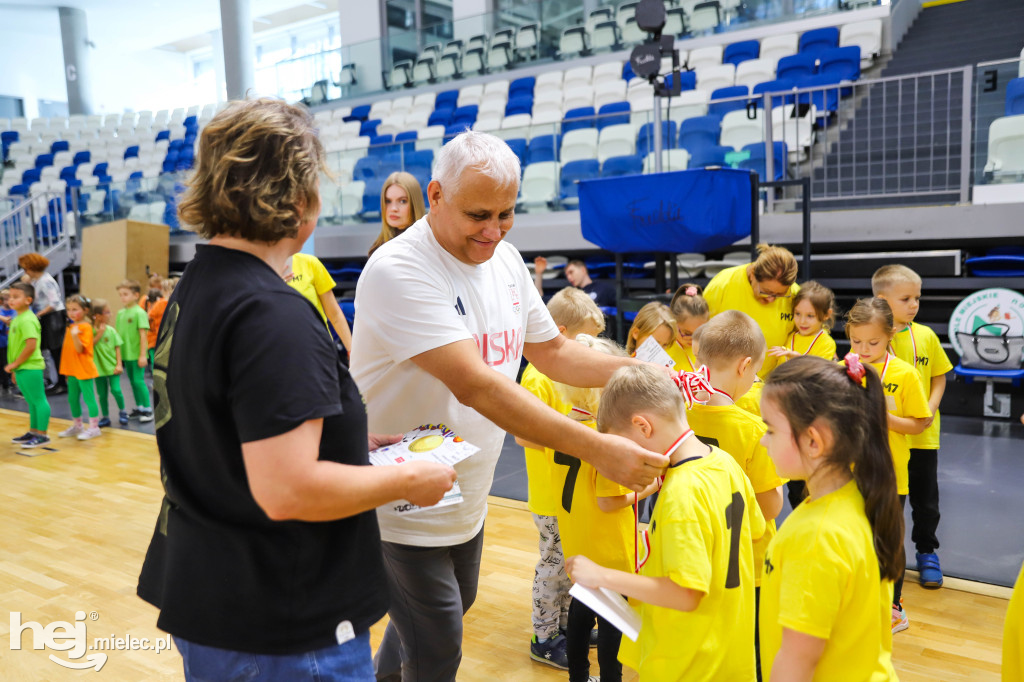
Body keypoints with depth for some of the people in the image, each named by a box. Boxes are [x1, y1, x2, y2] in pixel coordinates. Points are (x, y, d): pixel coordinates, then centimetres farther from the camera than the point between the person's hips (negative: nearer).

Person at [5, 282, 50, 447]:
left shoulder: (27, 320, -17)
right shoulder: (17, 318, 14)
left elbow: (31, 345, -25)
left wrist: (15, 364, -16)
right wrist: (15, 368, 20)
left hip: (30, 368, -10)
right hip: (22, 369, 10)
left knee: (38, 400, -2)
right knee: (32, 401, 17)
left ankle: (42, 435, 4)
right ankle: (33, 431, 27)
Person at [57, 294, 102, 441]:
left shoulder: (85, 327, -13)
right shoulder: (71, 326, 11)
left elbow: (80, 349, -19)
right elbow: (69, 349, 17)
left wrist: (75, 336, -35)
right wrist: (66, 369, 17)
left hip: (84, 371, -9)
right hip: (72, 370, 9)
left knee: (89, 398, -2)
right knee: (72, 399, 15)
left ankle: (94, 427, 6)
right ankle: (77, 426, 28)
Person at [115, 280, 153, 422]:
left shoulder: (139, 312, -11)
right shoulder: (120, 313, 9)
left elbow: (143, 334, -13)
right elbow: (118, 333, 14)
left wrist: (143, 355, -16)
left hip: (137, 355, -7)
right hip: (126, 354, 7)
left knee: (139, 381, -6)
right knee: (132, 381, 13)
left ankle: (148, 409, 3)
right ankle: (139, 408, 23)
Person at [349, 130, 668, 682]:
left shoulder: (505, 260, 0)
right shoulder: (398, 270, -25)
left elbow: (553, 352, 9)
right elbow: (475, 385, -33)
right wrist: (597, 449, -36)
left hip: (466, 501, 8)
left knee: (457, 605, 28)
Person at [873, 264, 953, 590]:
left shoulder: (926, 335, -1)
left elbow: (939, 378, 7)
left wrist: (929, 409, -7)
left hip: (924, 434, 3)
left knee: (926, 497, 13)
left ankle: (926, 552, 33)